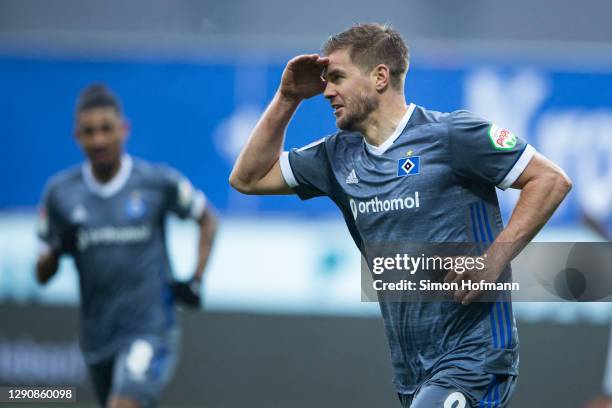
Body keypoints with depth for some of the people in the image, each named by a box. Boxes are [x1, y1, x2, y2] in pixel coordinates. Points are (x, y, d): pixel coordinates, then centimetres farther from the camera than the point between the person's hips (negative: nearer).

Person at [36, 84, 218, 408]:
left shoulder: (158, 183, -6)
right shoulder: (60, 192, 1)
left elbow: (207, 219, 12)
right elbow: (42, 274, 7)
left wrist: (195, 281, 1)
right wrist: (58, 249, -15)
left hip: (150, 330, -4)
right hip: (98, 338, 4)